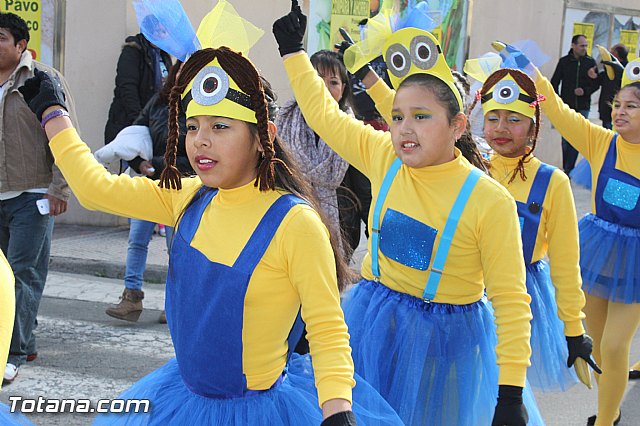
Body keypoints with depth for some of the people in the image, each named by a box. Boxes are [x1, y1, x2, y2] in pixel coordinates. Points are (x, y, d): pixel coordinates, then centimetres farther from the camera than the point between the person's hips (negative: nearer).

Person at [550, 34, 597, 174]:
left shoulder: (591, 62, 3)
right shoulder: (564, 61, 2)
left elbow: (596, 84, 6)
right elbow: (554, 83, 7)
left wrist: (585, 91, -13)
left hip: (583, 107, 0)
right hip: (566, 107, 0)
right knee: (566, 139, 2)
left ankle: (568, 169, 2)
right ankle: (567, 169, 12)